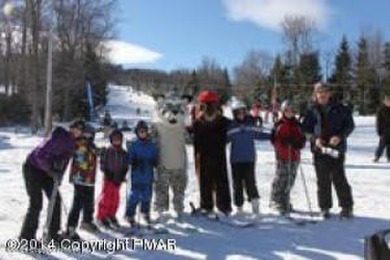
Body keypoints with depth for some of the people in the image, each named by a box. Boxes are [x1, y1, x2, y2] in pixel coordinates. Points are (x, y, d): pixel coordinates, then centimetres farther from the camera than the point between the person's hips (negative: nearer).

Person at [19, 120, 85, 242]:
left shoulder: (71, 143, 1)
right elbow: (40, 154, -28)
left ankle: (53, 233, 18)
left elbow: (65, 160, 6)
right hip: (32, 168, -8)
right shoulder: (58, 138, -25)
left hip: (46, 170, 8)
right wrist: (51, 171, -27)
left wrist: (58, 175, -6)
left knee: (56, 199, 6)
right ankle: (26, 237, 0)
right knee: (36, 203, -11)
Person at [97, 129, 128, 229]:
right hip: (108, 178, -3)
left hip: (118, 179, 4)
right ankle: (101, 217, 9)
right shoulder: (107, 151, -4)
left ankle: (111, 216, 24)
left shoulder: (123, 153, 6)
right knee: (106, 197, -3)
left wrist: (121, 177, -8)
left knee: (115, 198, 9)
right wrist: (108, 174, -15)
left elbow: (125, 167, 6)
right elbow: (102, 165, -4)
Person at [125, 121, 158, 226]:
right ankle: (130, 215, 12)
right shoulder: (134, 145, -2)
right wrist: (134, 162, -19)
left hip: (148, 175, 3)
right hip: (136, 175, -3)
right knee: (135, 196, -3)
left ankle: (145, 212, 34)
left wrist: (154, 162, -8)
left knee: (147, 196, 12)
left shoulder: (152, 145, 5)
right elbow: (129, 159, -2)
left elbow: (156, 158, 11)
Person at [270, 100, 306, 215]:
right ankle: (276, 200, 4)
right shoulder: (278, 124, 0)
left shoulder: (297, 125, 10)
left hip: (294, 156, 4)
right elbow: (273, 139, -4)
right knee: (280, 178, -6)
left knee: (290, 180, 8)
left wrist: (298, 143, -10)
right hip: (282, 156, -4)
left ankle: (285, 202, 19)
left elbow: (302, 140, 11)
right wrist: (283, 142, -21)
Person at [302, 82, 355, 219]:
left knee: (339, 178, -2)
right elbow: (306, 129, 8)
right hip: (319, 149, 2)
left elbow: (350, 124, 5)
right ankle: (324, 208, 17)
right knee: (322, 181, 6)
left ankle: (347, 207, 12)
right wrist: (315, 139, -10)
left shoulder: (339, 109, 3)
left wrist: (340, 136, -10)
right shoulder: (312, 112, 6)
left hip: (337, 148, -1)